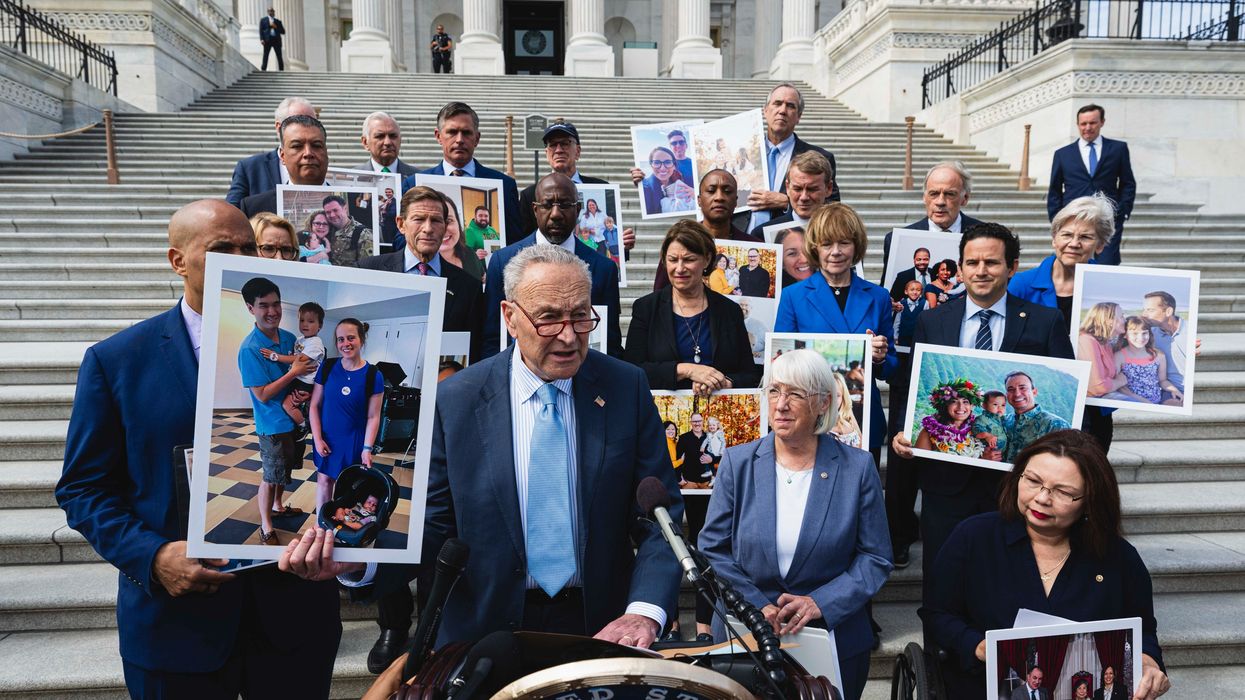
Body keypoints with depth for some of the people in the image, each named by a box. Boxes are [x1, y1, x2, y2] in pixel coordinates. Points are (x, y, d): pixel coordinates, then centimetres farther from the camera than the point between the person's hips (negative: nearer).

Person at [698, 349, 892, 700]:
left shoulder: (857, 468, -6)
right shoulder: (738, 462, -4)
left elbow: (875, 558, -4)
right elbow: (712, 548, -2)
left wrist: (821, 603, -16)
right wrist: (757, 606, -13)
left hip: (834, 639, 0)